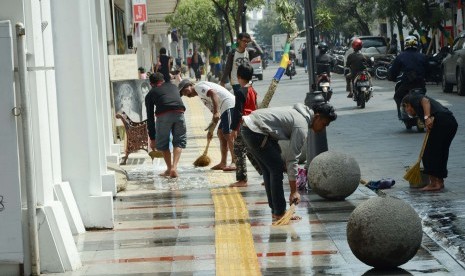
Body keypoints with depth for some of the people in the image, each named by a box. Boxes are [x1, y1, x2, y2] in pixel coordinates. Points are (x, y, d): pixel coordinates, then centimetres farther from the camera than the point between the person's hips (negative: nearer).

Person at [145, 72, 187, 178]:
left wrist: (152, 138, 27)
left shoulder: (150, 94, 24)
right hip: (179, 112, 2)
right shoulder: (172, 86, 32)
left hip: (163, 115, -2)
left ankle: (169, 168, 24)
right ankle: (174, 167, -1)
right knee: (179, 141, 15)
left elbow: (150, 118, 23)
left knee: (162, 143, 18)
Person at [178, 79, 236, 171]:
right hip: (226, 108, 10)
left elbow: (213, 93, -18)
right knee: (221, 133, 14)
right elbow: (214, 112, 29)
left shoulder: (199, 86, 0)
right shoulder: (201, 94, 28)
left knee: (228, 134, -13)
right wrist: (210, 130, 29)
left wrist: (216, 113, -26)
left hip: (229, 104, -10)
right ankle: (223, 163, 16)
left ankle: (235, 162, -17)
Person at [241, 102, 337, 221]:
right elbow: (292, 160, -15)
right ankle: (279, 213, 2)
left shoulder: (300, 112, 14)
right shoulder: (302, 127, -14)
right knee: (276, 168, -3)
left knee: (268, 170, 16)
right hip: (255, 131, -11)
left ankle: (275, 211, 21)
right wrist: (294, 191, -11)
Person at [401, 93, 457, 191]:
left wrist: (427, 118, -20)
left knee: (429, 153, 1)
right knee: (442, 152, 20)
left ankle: (433, 183, 2)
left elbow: (425, 101, -8)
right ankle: (440, 181, 25)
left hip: (441, 121, -9)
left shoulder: (414, 99, 16)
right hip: (452, 122, 9)